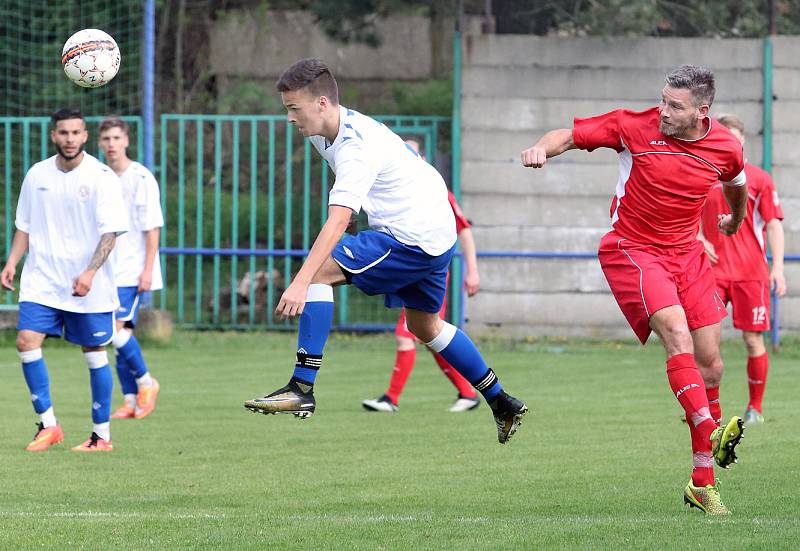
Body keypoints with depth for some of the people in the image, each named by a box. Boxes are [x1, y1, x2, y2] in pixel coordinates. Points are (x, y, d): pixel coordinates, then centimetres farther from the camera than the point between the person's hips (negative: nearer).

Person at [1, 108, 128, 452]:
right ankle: (48, 425, -1)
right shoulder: (37, 175, 6)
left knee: (95, 353, 3)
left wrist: (90, 273, -23)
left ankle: (102, 434, 12)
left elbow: (110, 232, -12)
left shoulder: (101, 177, -7)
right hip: (41, 279, 4)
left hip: (89, 286, -4)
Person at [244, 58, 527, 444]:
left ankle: (302, 389, -21)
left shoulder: (358, 147, -25)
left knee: (320, 272, -17)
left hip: (414, 238, -11)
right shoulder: (325, 132, 5)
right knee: (425, 326, 25)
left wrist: (300, 284, -43)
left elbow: (337, 222, -36)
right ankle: (503, 405, 34)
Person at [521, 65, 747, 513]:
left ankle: (703, 483, 10)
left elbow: (737, 183, 21)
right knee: (677, 333, -28)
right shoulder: (637, 127, -13)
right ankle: (709, 434, -37)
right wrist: (543, 149, -28)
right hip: (632, 252, -4)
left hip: (687, 253, 4)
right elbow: (572, 135, -6)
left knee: (710, 366, 1)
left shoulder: (725, 146, -3)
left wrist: (735, 222, 39)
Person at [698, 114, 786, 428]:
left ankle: (755, 408, 13)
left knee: (753, 340, -1)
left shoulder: (758, 179, 3)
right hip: (713, 271, 1)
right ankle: (712, 411, -3)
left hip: (751, 272, -1)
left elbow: (774, 225, 0)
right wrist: (699, 240, -4)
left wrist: (777, 267, -9)